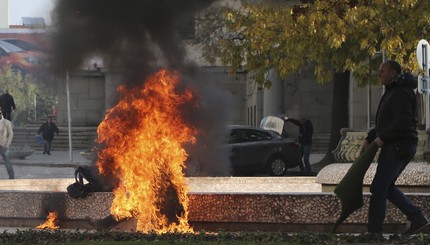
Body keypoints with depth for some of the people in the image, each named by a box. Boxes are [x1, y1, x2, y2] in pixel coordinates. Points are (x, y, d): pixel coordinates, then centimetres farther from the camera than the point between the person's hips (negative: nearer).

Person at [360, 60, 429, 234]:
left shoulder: (401, 94, -14)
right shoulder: (393, 92, 20)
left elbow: (403, 122, -25)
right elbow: (385, 122, 24)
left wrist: (382, 138, -18)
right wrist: (369, 138, 13)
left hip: (397, 147, -11)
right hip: (396, 147, 11)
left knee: (378, 188, -8)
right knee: (386, 187, 14)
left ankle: (374, 231, -6)